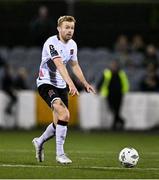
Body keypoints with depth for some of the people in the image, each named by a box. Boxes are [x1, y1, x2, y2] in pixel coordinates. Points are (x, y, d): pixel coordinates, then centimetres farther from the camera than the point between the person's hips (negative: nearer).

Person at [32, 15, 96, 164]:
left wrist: (85, 83, 14)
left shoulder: (72, 44, 6)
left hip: (61, 85, 8)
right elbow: (60, 65, -33)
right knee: (64, 113, -27)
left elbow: (75, 65, 22)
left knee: (59, 123, 8)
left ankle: (39, 142, 37)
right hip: (46, 83, -8)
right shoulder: (51, 43, -20)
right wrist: (71, 84, -45)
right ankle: (60, 154, -20)